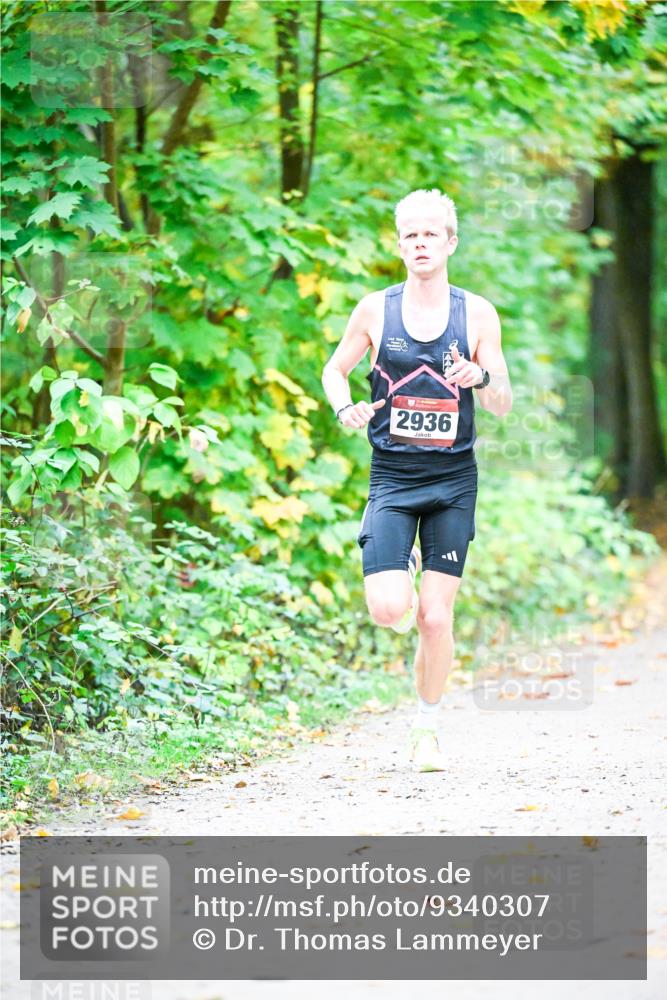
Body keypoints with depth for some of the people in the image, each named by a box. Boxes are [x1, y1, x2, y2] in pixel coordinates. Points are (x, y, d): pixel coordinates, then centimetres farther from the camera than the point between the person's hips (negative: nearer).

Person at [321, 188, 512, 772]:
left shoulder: (477, 314, 0)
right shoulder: (375, 310, 0)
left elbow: (504, 406, 2)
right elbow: (336, 370, 14)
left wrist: (482, 379, -20)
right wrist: (345, 408, -7)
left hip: (453, 481, 0)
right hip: (391, 477, 0)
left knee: (436, 617, -2)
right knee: (389, 610, -14)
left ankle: (427, 731, 16)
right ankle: (402, 570, 23)